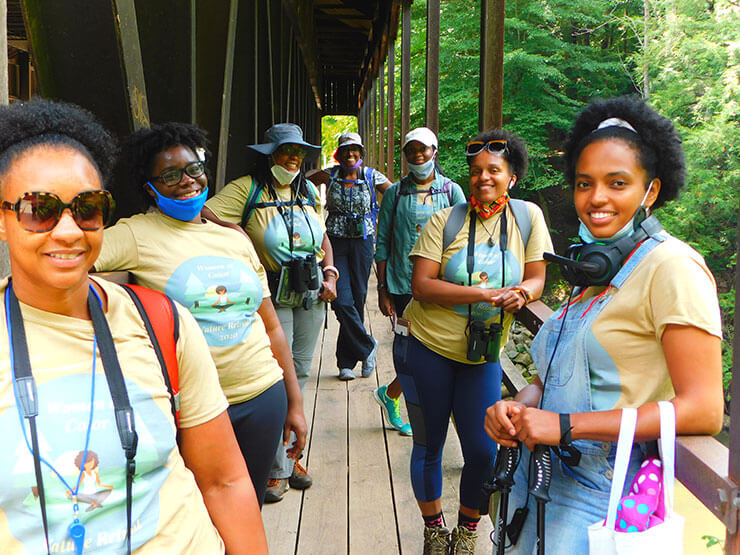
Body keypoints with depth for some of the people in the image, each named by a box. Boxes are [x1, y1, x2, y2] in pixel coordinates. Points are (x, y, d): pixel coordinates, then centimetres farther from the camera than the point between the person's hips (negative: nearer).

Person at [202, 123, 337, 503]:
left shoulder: (308, 191, 11)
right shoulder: (247, 190, -8)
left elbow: (322, 238, 20)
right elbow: (203, 213, -18)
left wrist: (330, 273, 7)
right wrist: (237, 233, -25)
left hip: (311, 294, 6)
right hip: (273, 296, -6)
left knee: (300, 372, 12)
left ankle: (289, 453, 27)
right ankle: (278, 468, 8)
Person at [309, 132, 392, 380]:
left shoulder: (372, 176, 2)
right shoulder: (330, 175, 3)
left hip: (363, 241, 0)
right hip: (335, 241, 0)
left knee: (357, 300, 4)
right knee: (342, 300, -13)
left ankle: (346, 362, 16)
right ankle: (367, 347, 6)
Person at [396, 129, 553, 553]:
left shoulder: (528, 217, -2)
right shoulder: (445, 221, -8)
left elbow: (536, 278, 1)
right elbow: (422, 285, -15)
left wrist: (522, 294, -23)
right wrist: (482, 294, -25)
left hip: (484, 356, 1)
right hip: (427, 347, -1)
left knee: (483, 451, 2)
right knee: (428, 447, 10)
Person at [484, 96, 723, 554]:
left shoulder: (673, 267, -14)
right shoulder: (597, 268, 11)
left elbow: (703, 411, -22)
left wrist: (566, 426, -23)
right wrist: (517, 407, -5)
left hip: (598, 504, -7)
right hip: (543, 479, 7)